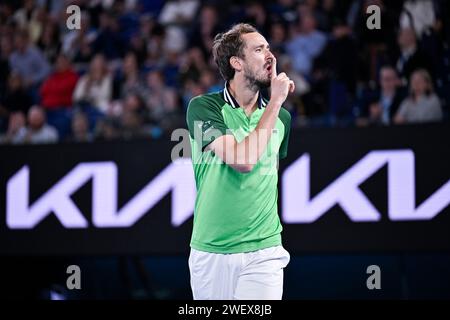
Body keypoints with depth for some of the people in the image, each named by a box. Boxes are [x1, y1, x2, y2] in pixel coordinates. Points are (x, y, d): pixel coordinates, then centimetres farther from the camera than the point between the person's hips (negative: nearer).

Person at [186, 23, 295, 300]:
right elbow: (242, 161, -19)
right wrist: (275, 102, -13)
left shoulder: (282, 118, 7)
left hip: (263, 253, 2)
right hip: (211, 252, -2)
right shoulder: (203, 107, -6)